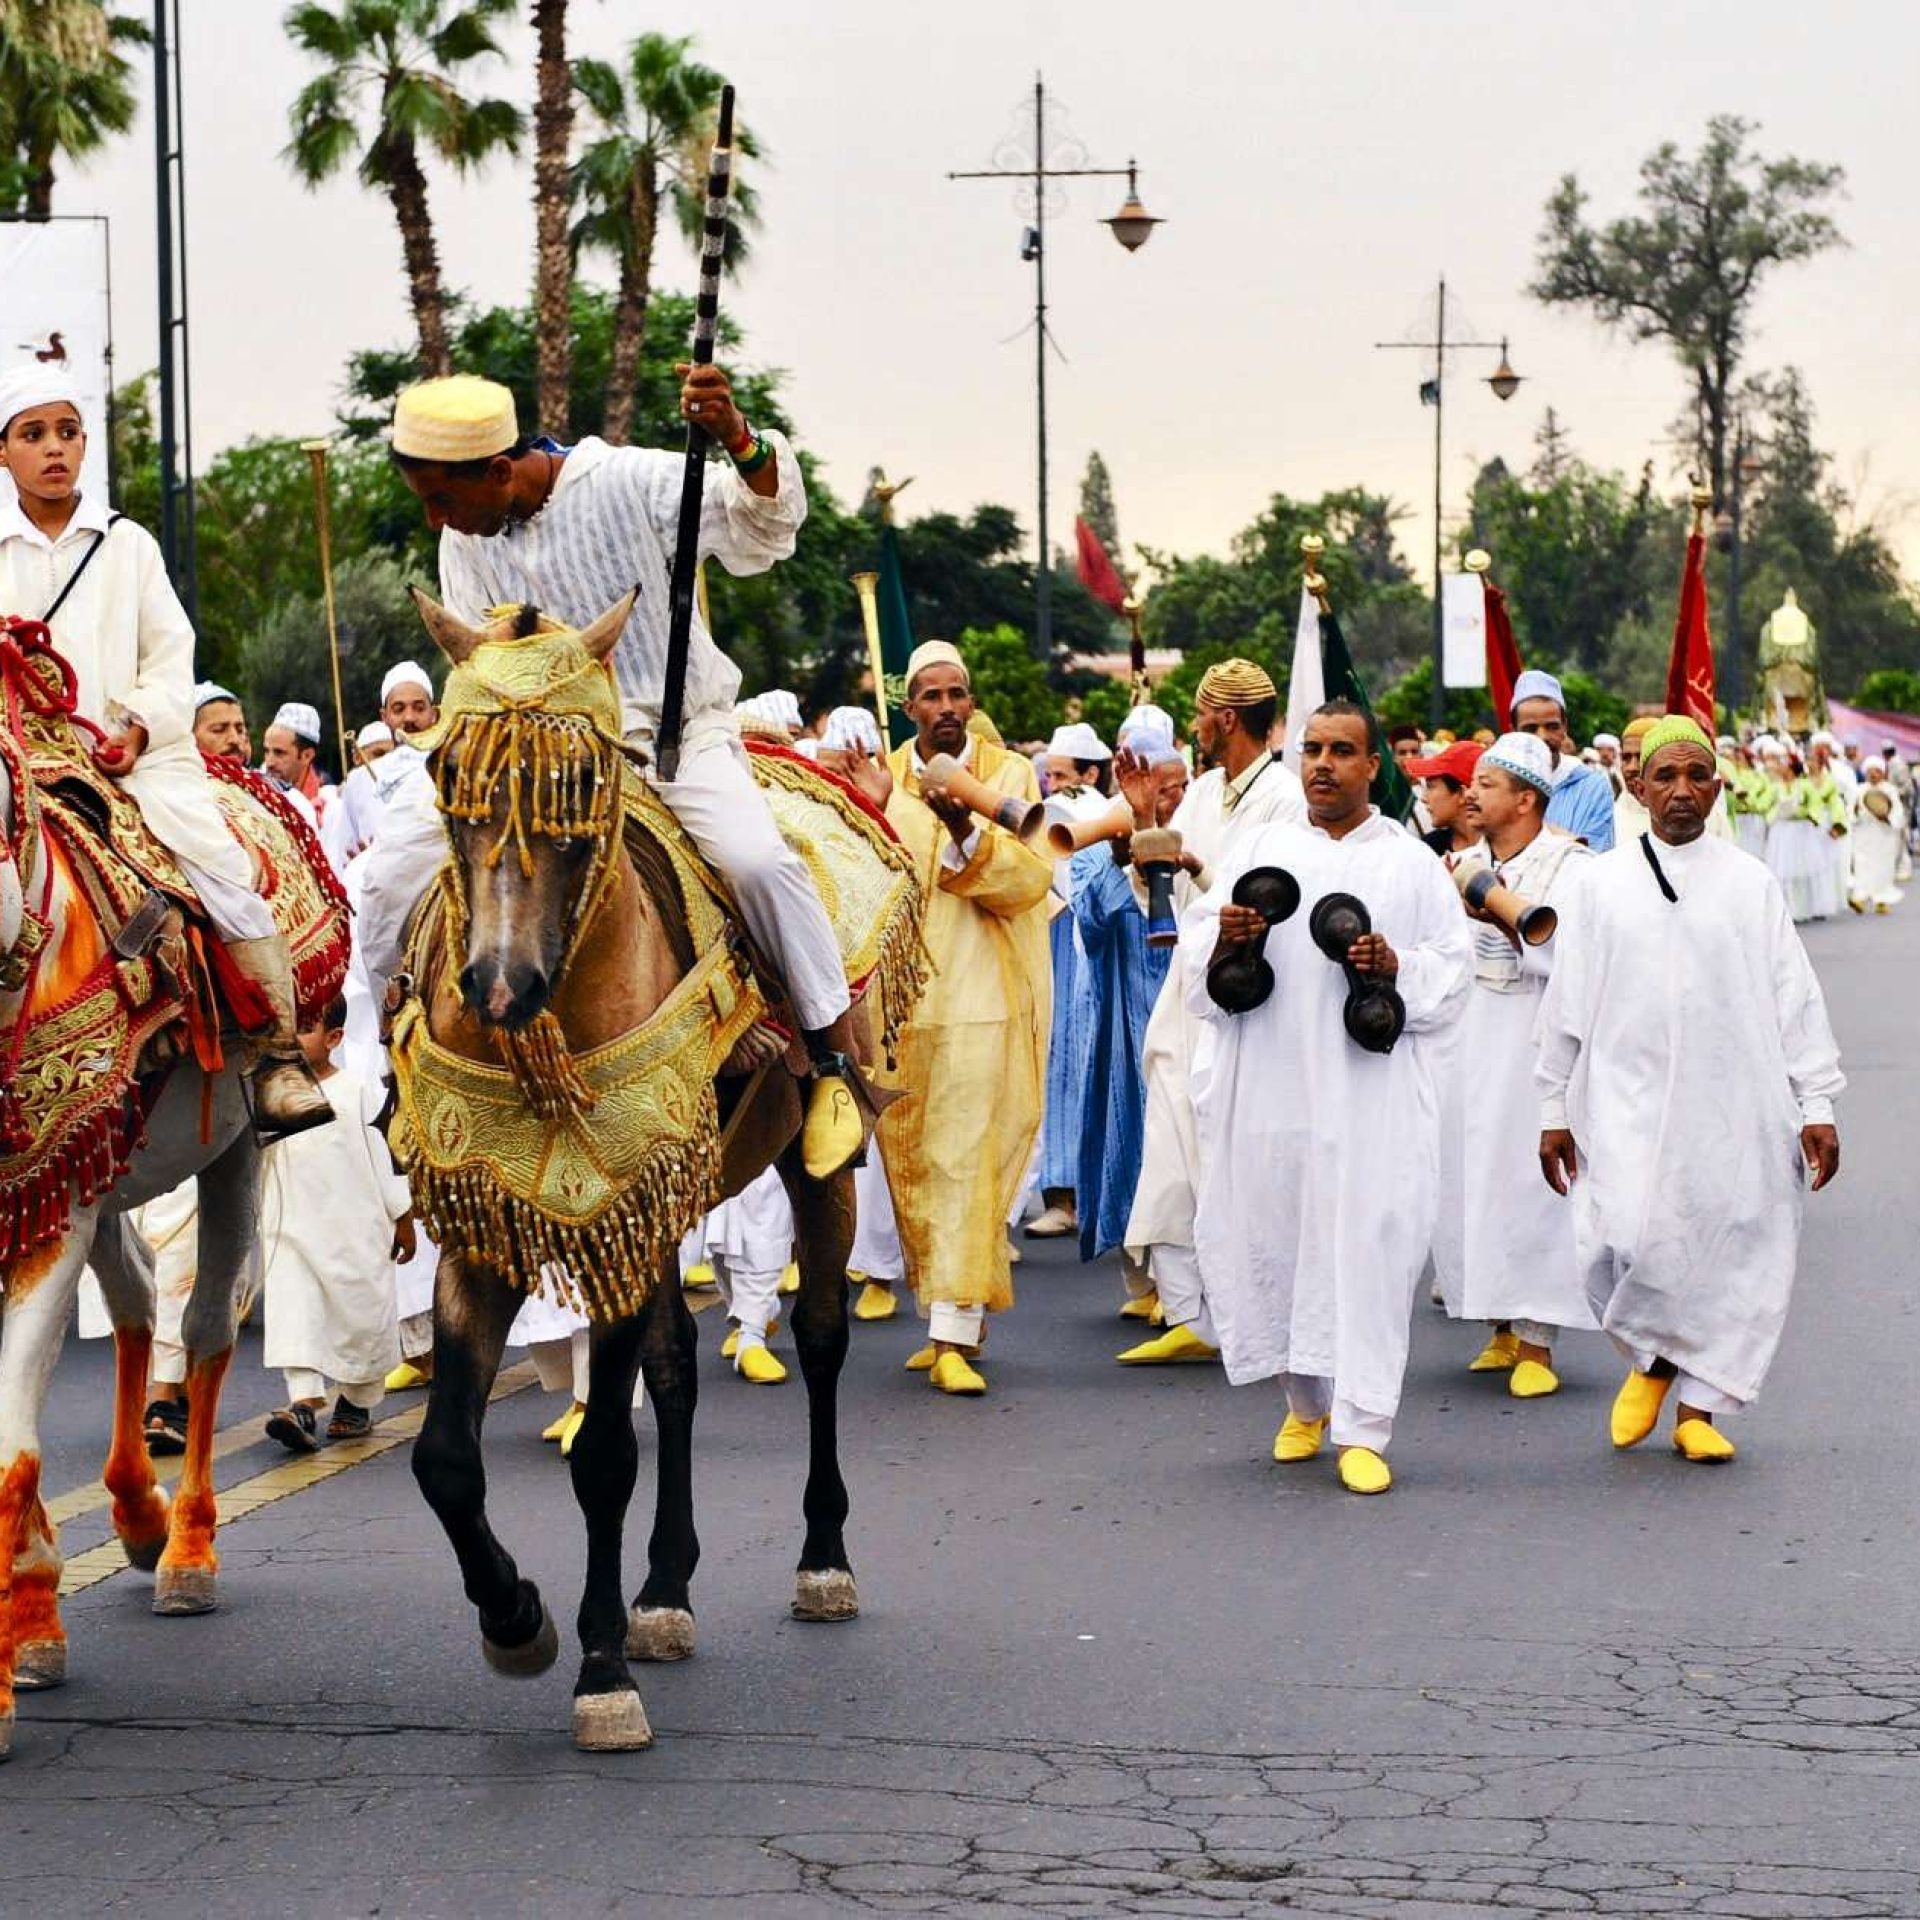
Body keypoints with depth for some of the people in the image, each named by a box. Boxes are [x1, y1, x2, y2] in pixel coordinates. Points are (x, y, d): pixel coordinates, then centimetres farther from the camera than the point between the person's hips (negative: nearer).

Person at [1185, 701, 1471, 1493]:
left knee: (1366, 1249, -8)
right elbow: (1194, 946, 9)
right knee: (1271, 1240, 3)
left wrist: (1395, 967, -14)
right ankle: (1307, 1403, 24)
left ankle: (1362, 1429, -5)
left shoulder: (1412, 863, 9)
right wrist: (1224, 938, -13)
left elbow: (1455, 966, 4)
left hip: (1371, 1091, -2)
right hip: (1270, 1085, 2)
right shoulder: (1259, 848, 13)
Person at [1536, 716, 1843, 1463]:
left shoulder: (1751, 884, 5)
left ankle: (1697, 1409, 15)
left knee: (1730, 1251, 1)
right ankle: (1650, 1359, 12)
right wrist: (1554, 1111, 6)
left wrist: (1815, 1107, 1)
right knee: (1627, 1241, -16)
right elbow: (1566, 1004, 8)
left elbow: (1794, 1000, 5)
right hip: (1628, 1103, -1)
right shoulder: (1604, 883, 5)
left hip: (1733, 1107, 1)